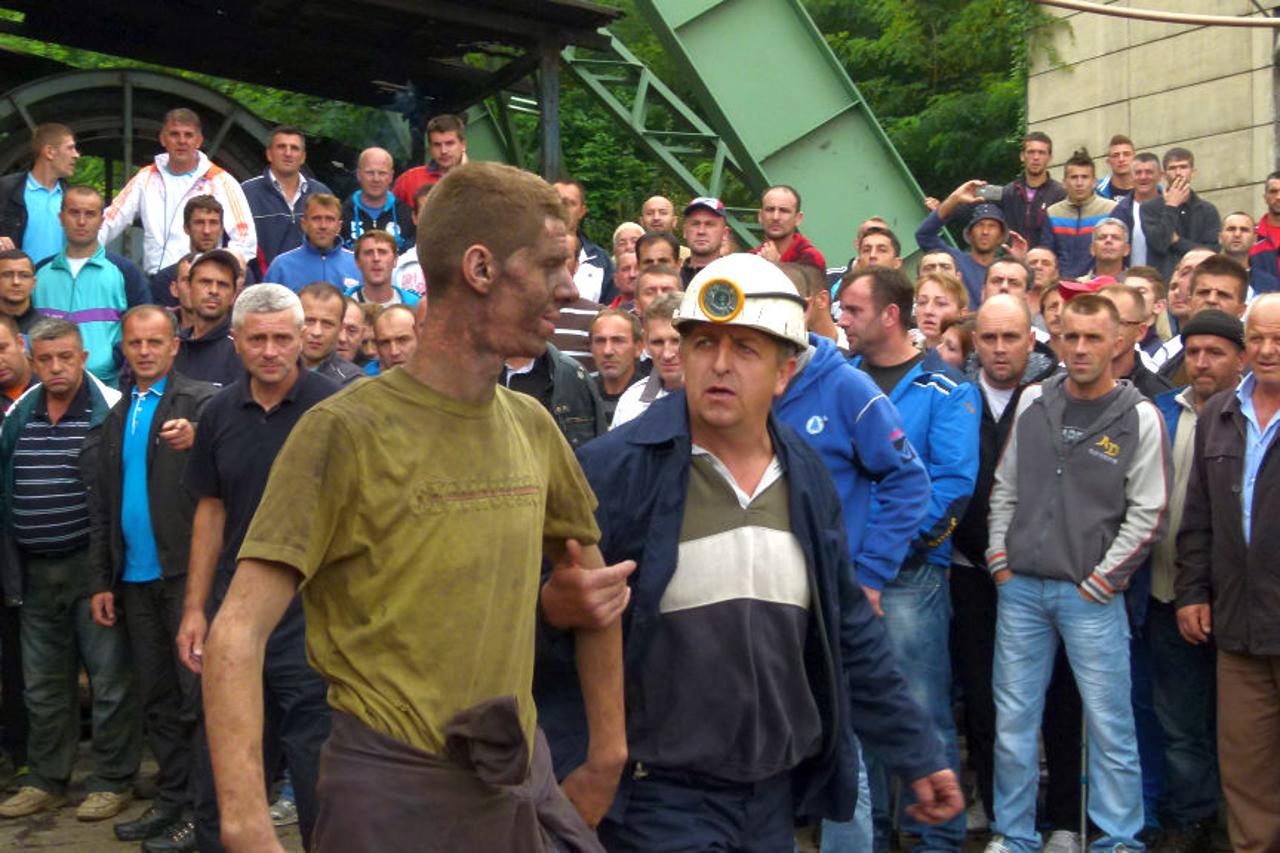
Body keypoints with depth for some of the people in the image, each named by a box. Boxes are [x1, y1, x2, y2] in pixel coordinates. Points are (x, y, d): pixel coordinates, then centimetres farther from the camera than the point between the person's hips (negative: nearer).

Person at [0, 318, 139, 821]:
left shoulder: (111, 411, -7)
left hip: (92, 566, -5)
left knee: (109, 679, 1)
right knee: (43, 684, 14)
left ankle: (112, 782, 13)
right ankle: (46, 781, 26)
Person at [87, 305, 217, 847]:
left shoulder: (200, 400, -2)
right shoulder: (117, 416, 17)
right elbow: (103, 505, 18)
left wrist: (195, 437, -44)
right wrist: (101, 582, 14)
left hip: (186, 570, -6)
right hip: (136, 578, 6)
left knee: (197, 692, -5)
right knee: (155, 698, 11)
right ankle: (172, 798, 21)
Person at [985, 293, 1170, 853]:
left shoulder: (1139, 418, -4)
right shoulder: (1033, 401, 7)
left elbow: (1146, 515, -5)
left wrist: (1099, 582, -8)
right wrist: (999, 559, 6)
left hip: (1092, 596, -3)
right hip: (1020, 587, 3)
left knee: (1108, 723, 1)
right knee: (1013, 719, 8)